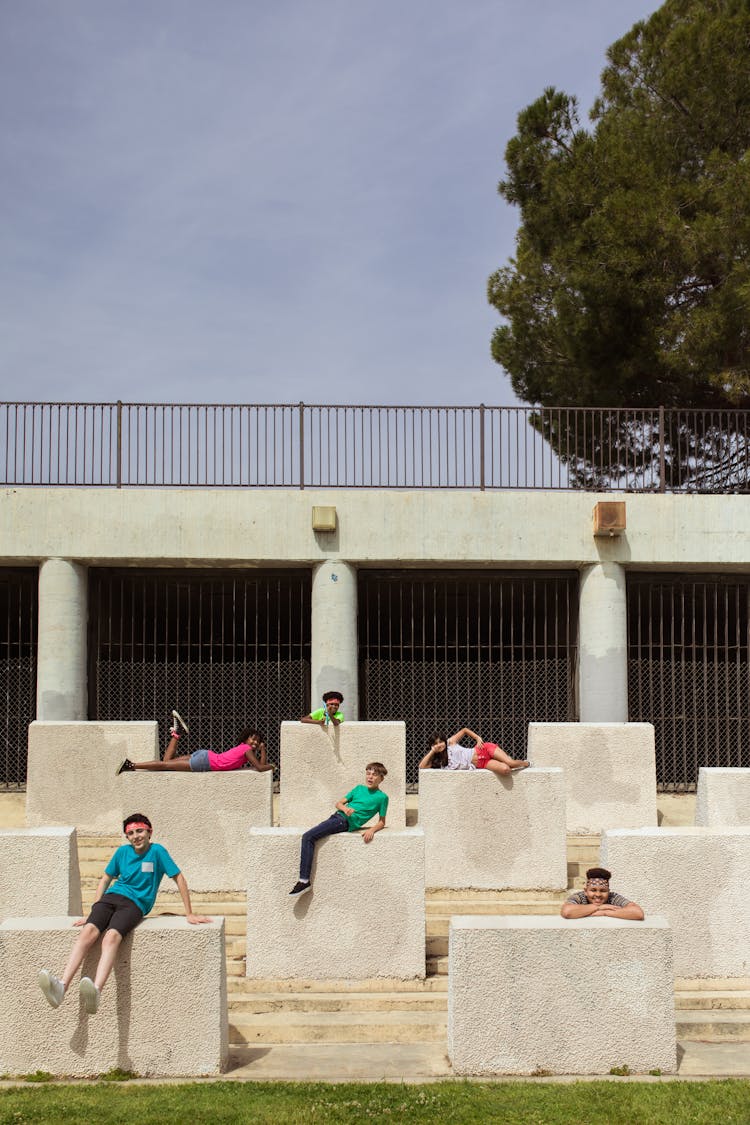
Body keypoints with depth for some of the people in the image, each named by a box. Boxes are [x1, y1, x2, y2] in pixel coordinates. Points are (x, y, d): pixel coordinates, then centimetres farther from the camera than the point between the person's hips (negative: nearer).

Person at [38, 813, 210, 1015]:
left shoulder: (157, 851, 2)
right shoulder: (123, 851, 14)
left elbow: (179, 878, 5)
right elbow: (106, 879, 24)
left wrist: (189, 914, 4)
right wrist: (93, 912, 17)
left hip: (135, 904, -4)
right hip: (112, 897, 4)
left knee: (111, 936, -35)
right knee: (89, 930, -28)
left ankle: (96, 991, -58)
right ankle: (62, 986, -45)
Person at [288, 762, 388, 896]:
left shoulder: (382, 797, 3)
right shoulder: (359, 788, 18)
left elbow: (382, 822, 5)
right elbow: (339, 803, 16)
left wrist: (372, 830, -15)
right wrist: (345, 808, -7)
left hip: (346, 822, -7)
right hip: (337, 816, 7)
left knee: (308, 837, -18)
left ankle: (304, 881, -19)